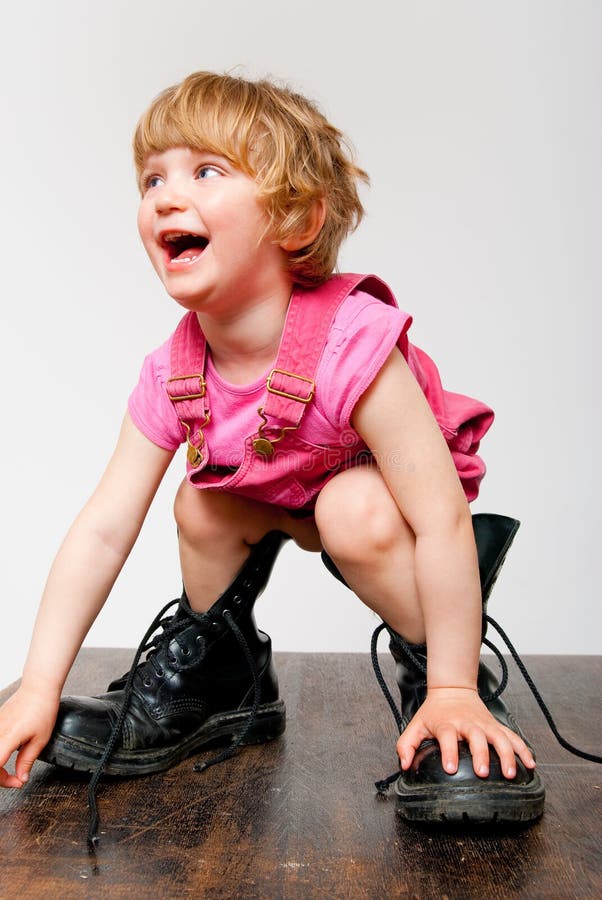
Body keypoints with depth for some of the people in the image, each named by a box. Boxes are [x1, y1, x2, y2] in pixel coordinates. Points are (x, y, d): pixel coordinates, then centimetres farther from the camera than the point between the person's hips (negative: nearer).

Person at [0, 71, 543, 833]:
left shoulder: (352, 344, -38)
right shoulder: (171, 377, -20)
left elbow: (444, 520, -36)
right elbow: (102, 529, -17)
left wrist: (452, 689, -31)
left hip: (371, 495, -5)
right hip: (284, 497, 6)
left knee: (355, 511, -33)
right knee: (204, 505, -13)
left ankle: (459, 698, -11)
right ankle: (219, 680, 11)